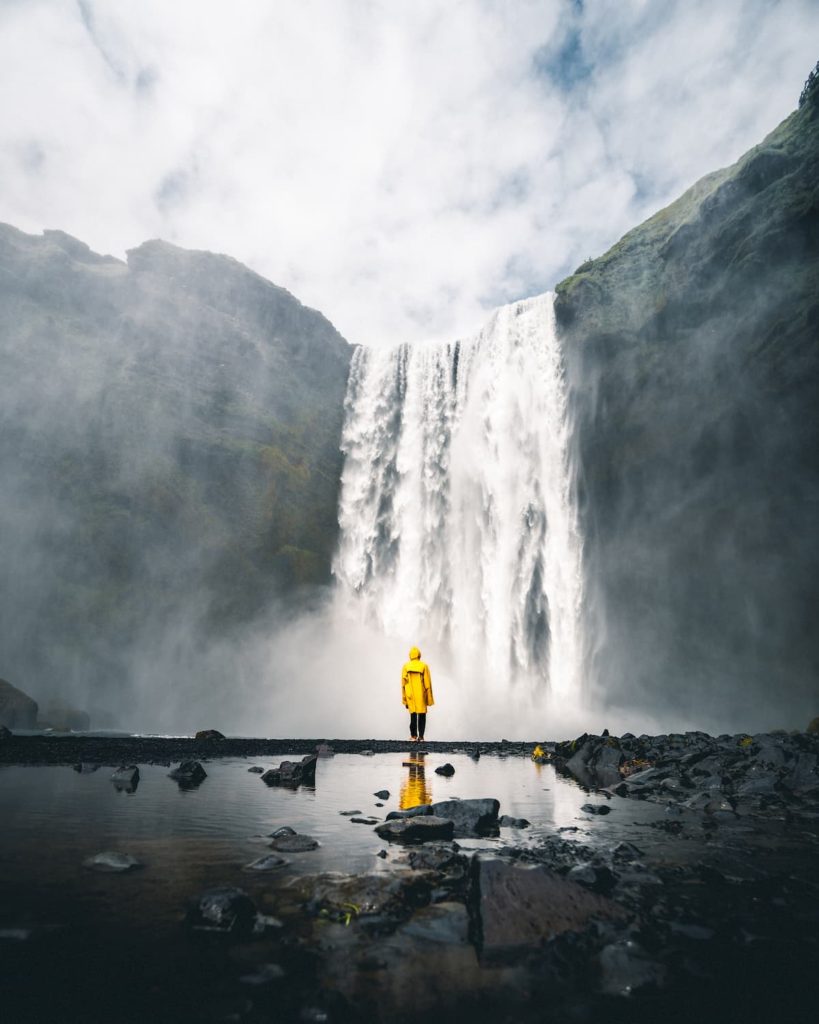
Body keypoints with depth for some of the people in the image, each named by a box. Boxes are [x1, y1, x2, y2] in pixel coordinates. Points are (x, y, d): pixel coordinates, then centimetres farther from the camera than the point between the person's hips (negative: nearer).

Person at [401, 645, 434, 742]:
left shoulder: (406, 666, 0)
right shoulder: (424, 666, -3)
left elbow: (403, 684, 1)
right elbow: (428, 684, -3)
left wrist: (404, 699, 7)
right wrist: (429, 699, 3)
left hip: (411, 696, 1)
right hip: (421, 696, -1)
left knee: (413, 715, 8)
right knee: (422, 716, 7)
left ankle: (414, 736, 5)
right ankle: (421, 736, 3)